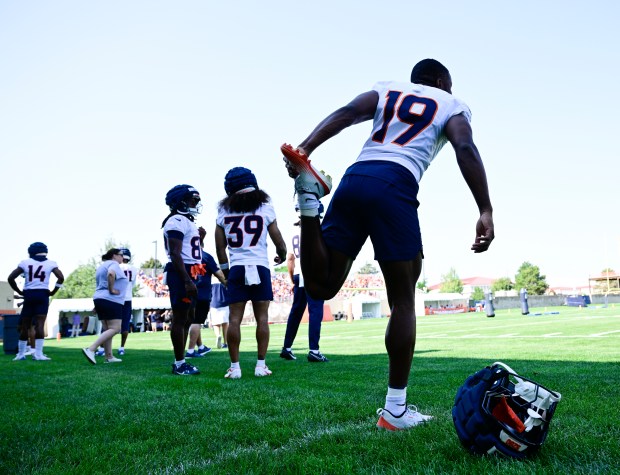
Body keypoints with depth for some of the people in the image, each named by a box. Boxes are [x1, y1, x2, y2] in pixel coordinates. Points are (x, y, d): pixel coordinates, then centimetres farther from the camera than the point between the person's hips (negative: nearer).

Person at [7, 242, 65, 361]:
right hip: (42, 294, -2)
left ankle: (20, 354, 19)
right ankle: (38, 354, -14)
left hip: (28, 295, 2)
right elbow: (61, 277, -5)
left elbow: (10, 278, 6)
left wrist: (19, 292, 13)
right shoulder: (50, 263, 5)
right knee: (40, 324, -7)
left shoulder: (25, 263, 8)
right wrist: (53, 292, 3)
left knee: (25, 325, 10)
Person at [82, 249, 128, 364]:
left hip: (99, 299, 10)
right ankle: (90, 349, -22)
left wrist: (97, 305, 23)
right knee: (114, 329, -12)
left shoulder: (102, 265, 24)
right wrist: (111, 290, -19)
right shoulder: (113, 264, -6)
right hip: (111, 300, -10)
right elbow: (111, 274, -30)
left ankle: (109, 357, 13)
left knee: (107, 329, 12)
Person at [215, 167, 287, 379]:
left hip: (236, 269, 1)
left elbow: (220, 248, 8)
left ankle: (234, 367, 3)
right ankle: (261, 365, 5)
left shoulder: (224, 212, 5)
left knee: (235, 319, 2)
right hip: (260, 267, -1)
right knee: (262, 317, 4)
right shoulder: (265, 208, 3)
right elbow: (279, 242, 6)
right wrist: (282, 256, 28)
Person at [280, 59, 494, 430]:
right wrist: (486, 211, -7)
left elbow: (345, 114, 9)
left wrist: (305, 150, -4)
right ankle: (396, 409, 5)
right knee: (402, 301, 5)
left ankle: (310, 194, -12)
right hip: (394, 185, -3)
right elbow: (466, 149, 0)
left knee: (321, 285, 9)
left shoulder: (385, 91, 30)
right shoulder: (452, 105, 21)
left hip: (354, 178, 4)